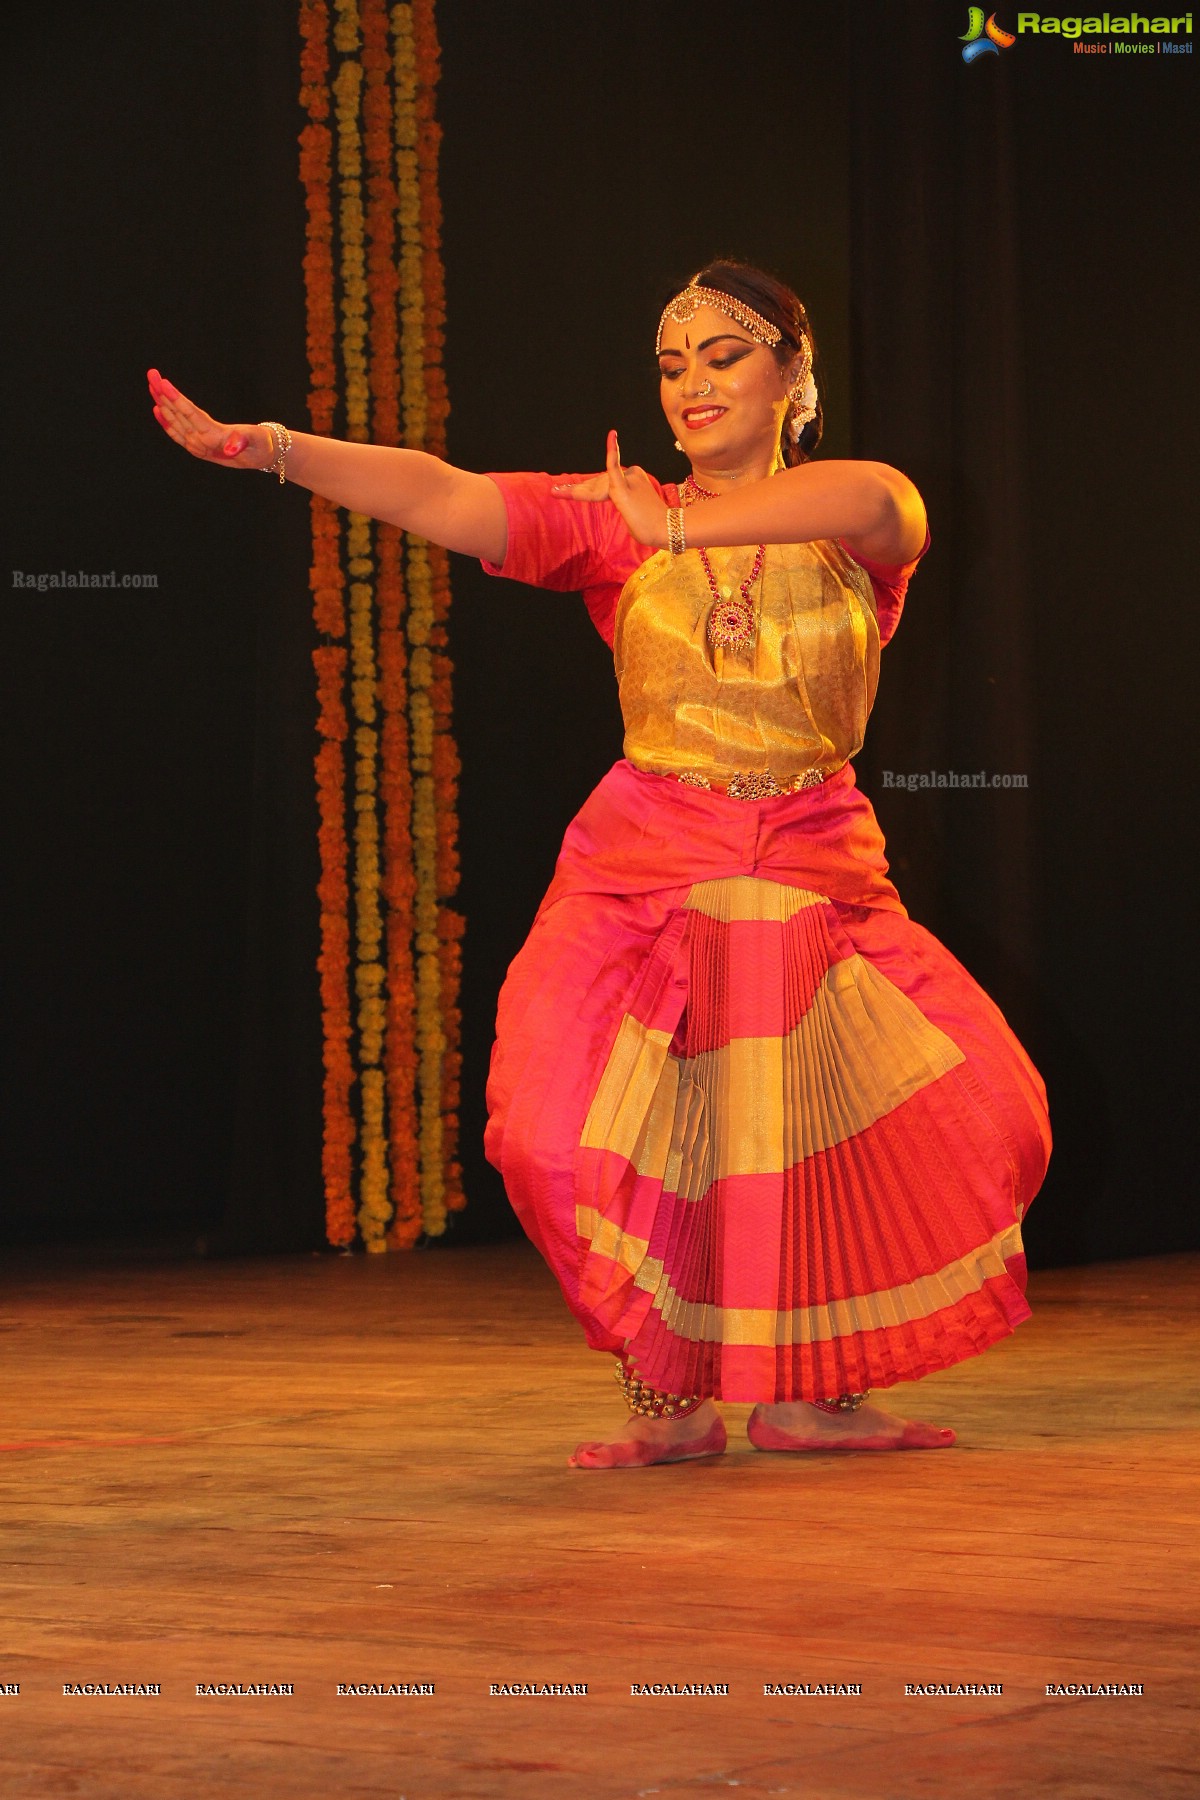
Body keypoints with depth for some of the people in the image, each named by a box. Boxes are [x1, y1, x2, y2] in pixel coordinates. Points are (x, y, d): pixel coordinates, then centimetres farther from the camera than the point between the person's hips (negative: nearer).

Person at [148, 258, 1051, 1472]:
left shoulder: (858, 530, 2)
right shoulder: (614, 523, 2)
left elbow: (880, 502, -23)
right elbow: (446, 499, -11)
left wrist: (679, 526, -25)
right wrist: (262, 447, -25)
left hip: (818, 880, 1)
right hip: (648, 871, -1)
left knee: (955, 1115, -5)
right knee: (596, 1130, -19)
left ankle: (810, 1396, 12)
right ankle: (672, 1403, 0)